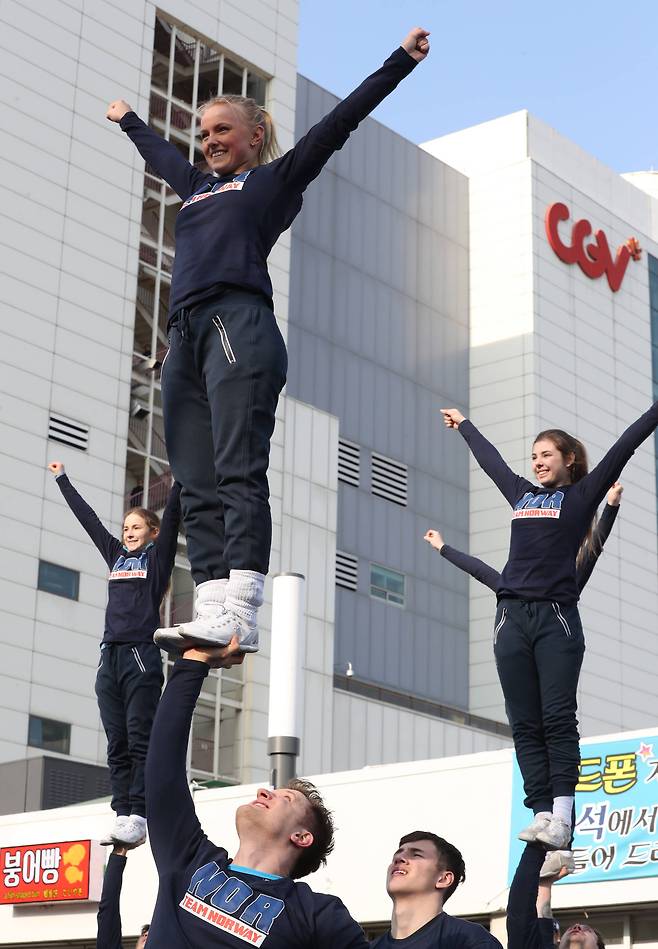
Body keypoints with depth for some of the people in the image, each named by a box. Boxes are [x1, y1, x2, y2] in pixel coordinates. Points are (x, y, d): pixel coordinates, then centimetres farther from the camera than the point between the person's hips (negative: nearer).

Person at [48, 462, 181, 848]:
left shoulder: (157, 555, 7)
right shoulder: (116, 555, 21)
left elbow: (173, 513, -1)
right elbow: (87, 517, 28)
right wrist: (62, 478, 36)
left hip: (142, 656, -6)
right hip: (110, 657, 6)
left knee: (140, 739, -9)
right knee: (117, 743, 1)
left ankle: (139, 817, -13)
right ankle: (123, 815, 0)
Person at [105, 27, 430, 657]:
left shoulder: (276, 178, 15)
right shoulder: (199, 187, 32)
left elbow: (340, 121, 11)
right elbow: (158, 154, 52)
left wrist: (402, 60, 9)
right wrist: (127, 121, 67)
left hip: (239, 324, -7)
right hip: (185, 339, 7)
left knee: (239, 473, -17)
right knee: (198, 487, -4)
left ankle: (240, 618, -26)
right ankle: (212, 612, -10)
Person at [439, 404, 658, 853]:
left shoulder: (580, 496, 8)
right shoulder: (522, 494, 21)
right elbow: (490, 459, 36)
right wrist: (465, 425, 50)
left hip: (556, 618, -5)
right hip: (513, 618, 5)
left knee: (558, 719, -8)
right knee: (525, 724, -1)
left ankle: (562, 819, -11)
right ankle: (542, 814, -2)